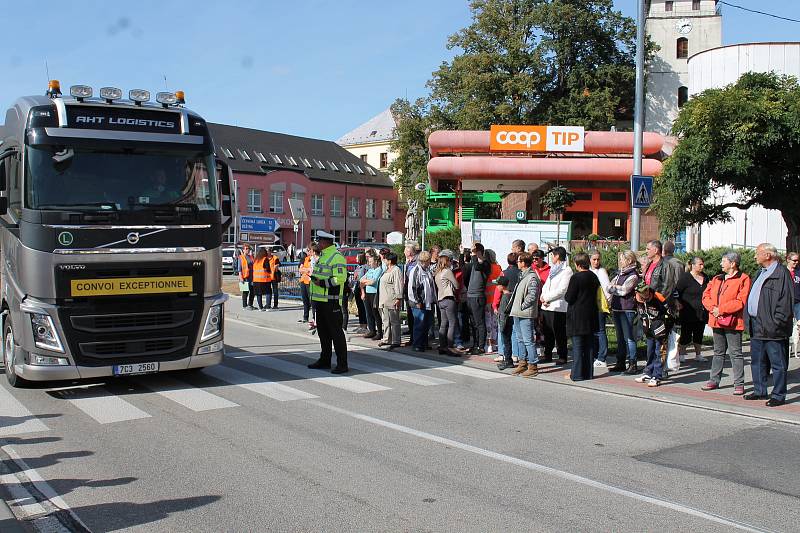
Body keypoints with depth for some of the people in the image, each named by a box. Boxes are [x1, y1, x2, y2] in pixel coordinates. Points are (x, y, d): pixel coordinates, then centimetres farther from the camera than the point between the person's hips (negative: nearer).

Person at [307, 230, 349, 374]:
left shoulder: (337, 257, -14)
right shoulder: (322, 256, 18)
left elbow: (339, 279, -23)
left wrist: (321, 283, -20)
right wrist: (314, 278, 13)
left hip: (331, 301, -10)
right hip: (321, 301, 10)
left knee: (336, 332, -7)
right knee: (323, 331, 16)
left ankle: (342, 364, -3)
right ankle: (325, 360, 27)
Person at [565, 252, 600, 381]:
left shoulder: (576, 277, -15)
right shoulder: (594, 277, 6)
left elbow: (569, 298, -14)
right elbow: (596, 295, 14)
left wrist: (566, 295, 6)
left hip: (578, 316, -7)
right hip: (591, 314, 7)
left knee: (577, 345, -2)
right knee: (589, 345, 11)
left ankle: (577, 374, 1)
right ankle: (588, 373, 16)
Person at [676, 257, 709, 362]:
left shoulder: (705, 277, 12)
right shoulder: (685, 277, -8)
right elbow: (676, 292, -7)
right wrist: (677, 303, -17)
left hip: (701, 313, 6)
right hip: (688, 312, -6)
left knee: (699, 334, 12)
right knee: (686, 334, -2)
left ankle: (698, 354, 21)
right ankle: (681, 354, 7)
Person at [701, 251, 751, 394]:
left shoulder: (743, 279, -7)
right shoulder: (717, 279, 15)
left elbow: (741, 301, -16)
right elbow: (706, 295, 11)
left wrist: (721, 309, -17)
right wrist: (712, 307, -8)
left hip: (732, 322, -7)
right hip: (717, 321, 7)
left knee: (735, 353, -3)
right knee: (718, 352, 15)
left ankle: (739, 384, 3)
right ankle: (714, 380, 22)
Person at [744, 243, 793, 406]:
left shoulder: (781, 274, -12)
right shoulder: (761, 274, 18)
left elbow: (785, 302, -17)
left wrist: (776, 324, -21)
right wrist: (749, 319, 15)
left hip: (772, 327, -9)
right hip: (757, 327, 10)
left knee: (777, 363, 0)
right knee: (757, 361, 16)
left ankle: (779, 395, 6)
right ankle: (760, 391, 26)